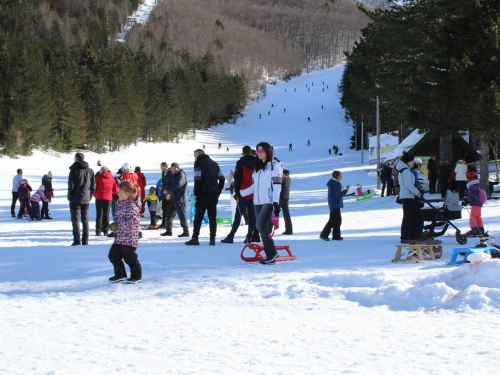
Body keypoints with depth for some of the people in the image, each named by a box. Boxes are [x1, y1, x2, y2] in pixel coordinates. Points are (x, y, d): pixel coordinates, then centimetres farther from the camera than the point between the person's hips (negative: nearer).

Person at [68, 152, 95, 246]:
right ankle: (85, 241, 9)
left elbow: (71, 184, -11)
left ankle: (77, 240, -11)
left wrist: (70, 197, -2)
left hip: (75, 199, -5)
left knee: (75, 219, -3)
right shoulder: (90, 170, 8)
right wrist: (90, 196, 14)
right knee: (85, 220, 10)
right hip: (86, 199, 5)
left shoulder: (74, 169, -8)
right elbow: (93, 185, 8)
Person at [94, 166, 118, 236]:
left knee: (99, 214, 2)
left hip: (99, 198, -2)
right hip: (108, 199, 2)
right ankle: (105, 231, 8)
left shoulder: (98, 178, -5)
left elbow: (94, 188, -5)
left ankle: (98, 231, -4)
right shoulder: (112, 179, 6)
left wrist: (95, 194, 14)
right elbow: (115, 190, 10)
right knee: (106, 215, 10)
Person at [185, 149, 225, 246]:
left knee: (198, 216, -4)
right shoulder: (214, 163, 19)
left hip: (204, 192, -6)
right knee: (212, 216, 6)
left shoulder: (198, 162, -1)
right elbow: (222, 178, 14)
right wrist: (218, 192, 15)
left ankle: (195, 238, -8)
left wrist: (196, 194, -6)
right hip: (214, 193, 6)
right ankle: (212, 239, 2)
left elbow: (198, 179, -11)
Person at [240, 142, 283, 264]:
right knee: (262, 228, 2)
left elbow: (277, 185, -10)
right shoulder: (257, 167, 20)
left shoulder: (274, 165, -1)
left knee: (261, 225, -20)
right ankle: (270, 255, 4)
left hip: (269, 202, -7)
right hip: (258, 202, 7)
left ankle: (272, 252, -13)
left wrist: (276, 203, -18)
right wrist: (240, 193, 19)